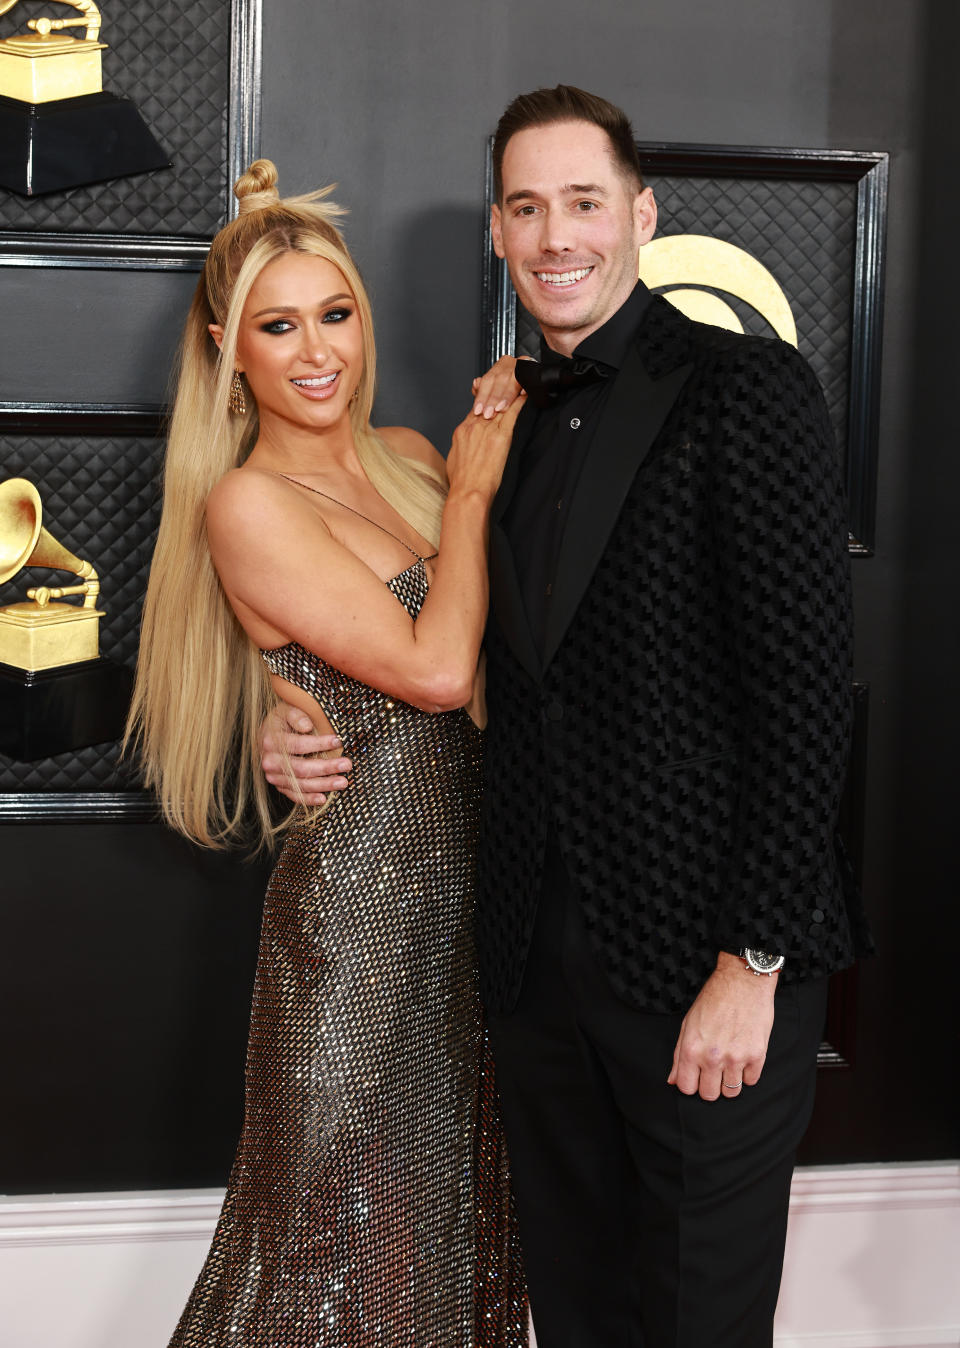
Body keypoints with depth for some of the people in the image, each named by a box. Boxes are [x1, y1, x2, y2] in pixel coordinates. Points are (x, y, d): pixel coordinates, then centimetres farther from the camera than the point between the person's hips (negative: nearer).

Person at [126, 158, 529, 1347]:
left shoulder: (408, 456, 7)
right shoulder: (246, 504, -14)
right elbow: (433, 667, -19)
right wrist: (470, 492, -9)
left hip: (460, 883, 7)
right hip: (355, 895, -7)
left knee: (451, 1199, 19)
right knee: (344, 1229, 8)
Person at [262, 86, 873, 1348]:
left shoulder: (748, 389, -10)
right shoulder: (511, 421, 11)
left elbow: (806, 687, -15)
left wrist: (755, 960, -17)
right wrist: (315, 733, 1)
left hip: (708, 956, -6)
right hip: (541, 946, 6)